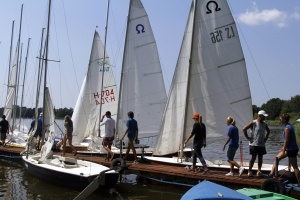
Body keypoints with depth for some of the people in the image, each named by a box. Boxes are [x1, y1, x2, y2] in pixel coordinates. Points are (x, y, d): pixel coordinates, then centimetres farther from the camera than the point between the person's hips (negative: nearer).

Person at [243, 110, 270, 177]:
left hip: (262, 144, 6)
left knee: (260, 157, 6)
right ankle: (249, 171, 7)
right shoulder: (253, 123, -9)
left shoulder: (264, 124, 8)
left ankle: (259, 171, 14)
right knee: (253, 157, -3)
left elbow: (268, 131, 28)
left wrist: (266, 137, 14)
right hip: (254, 144, -5)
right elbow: (244, 129, -12)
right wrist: (248, 138, -11)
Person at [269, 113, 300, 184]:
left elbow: (287, 141, -20)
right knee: (277, 158, 13)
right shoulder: (289, 126, 9)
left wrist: (283, 151, -15)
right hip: (290, 148, 10)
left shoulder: (287, 128, -20)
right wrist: (283, 148, 21)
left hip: (291, 149, -10)